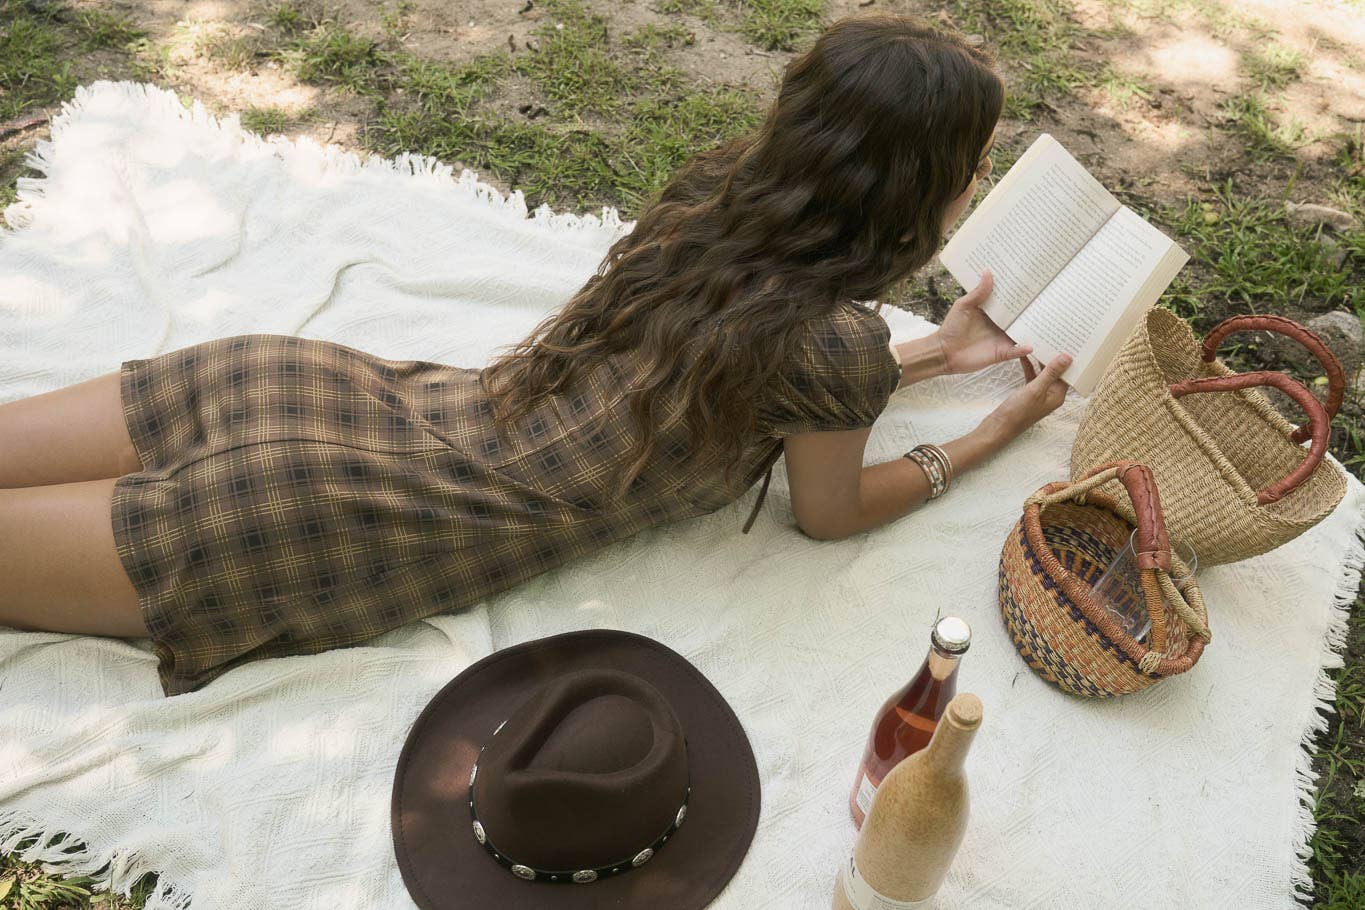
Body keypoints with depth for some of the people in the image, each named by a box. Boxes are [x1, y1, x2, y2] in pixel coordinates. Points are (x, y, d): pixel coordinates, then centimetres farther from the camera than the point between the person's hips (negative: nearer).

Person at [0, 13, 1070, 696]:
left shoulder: (720, 183, 3)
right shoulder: (838, 345, -17)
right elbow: (830, 513, 5)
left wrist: (930, 351, 27)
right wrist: (995, 433, 14)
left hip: (377, 397, 6)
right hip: (359, 523, -6)